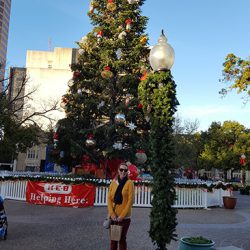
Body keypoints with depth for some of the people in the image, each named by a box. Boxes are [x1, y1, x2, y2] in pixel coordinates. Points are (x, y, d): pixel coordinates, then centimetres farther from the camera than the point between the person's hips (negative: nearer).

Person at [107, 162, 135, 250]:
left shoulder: (129, 183, -5)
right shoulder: (113, 182, 5)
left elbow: (130, 200, -9)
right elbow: (109, 199, 3)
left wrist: (122, 216, -12)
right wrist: (112, 214, -8)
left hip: (124, 217, -3)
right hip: (113, 216, 3)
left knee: (122, 239, 5)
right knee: (113, 238, 10)